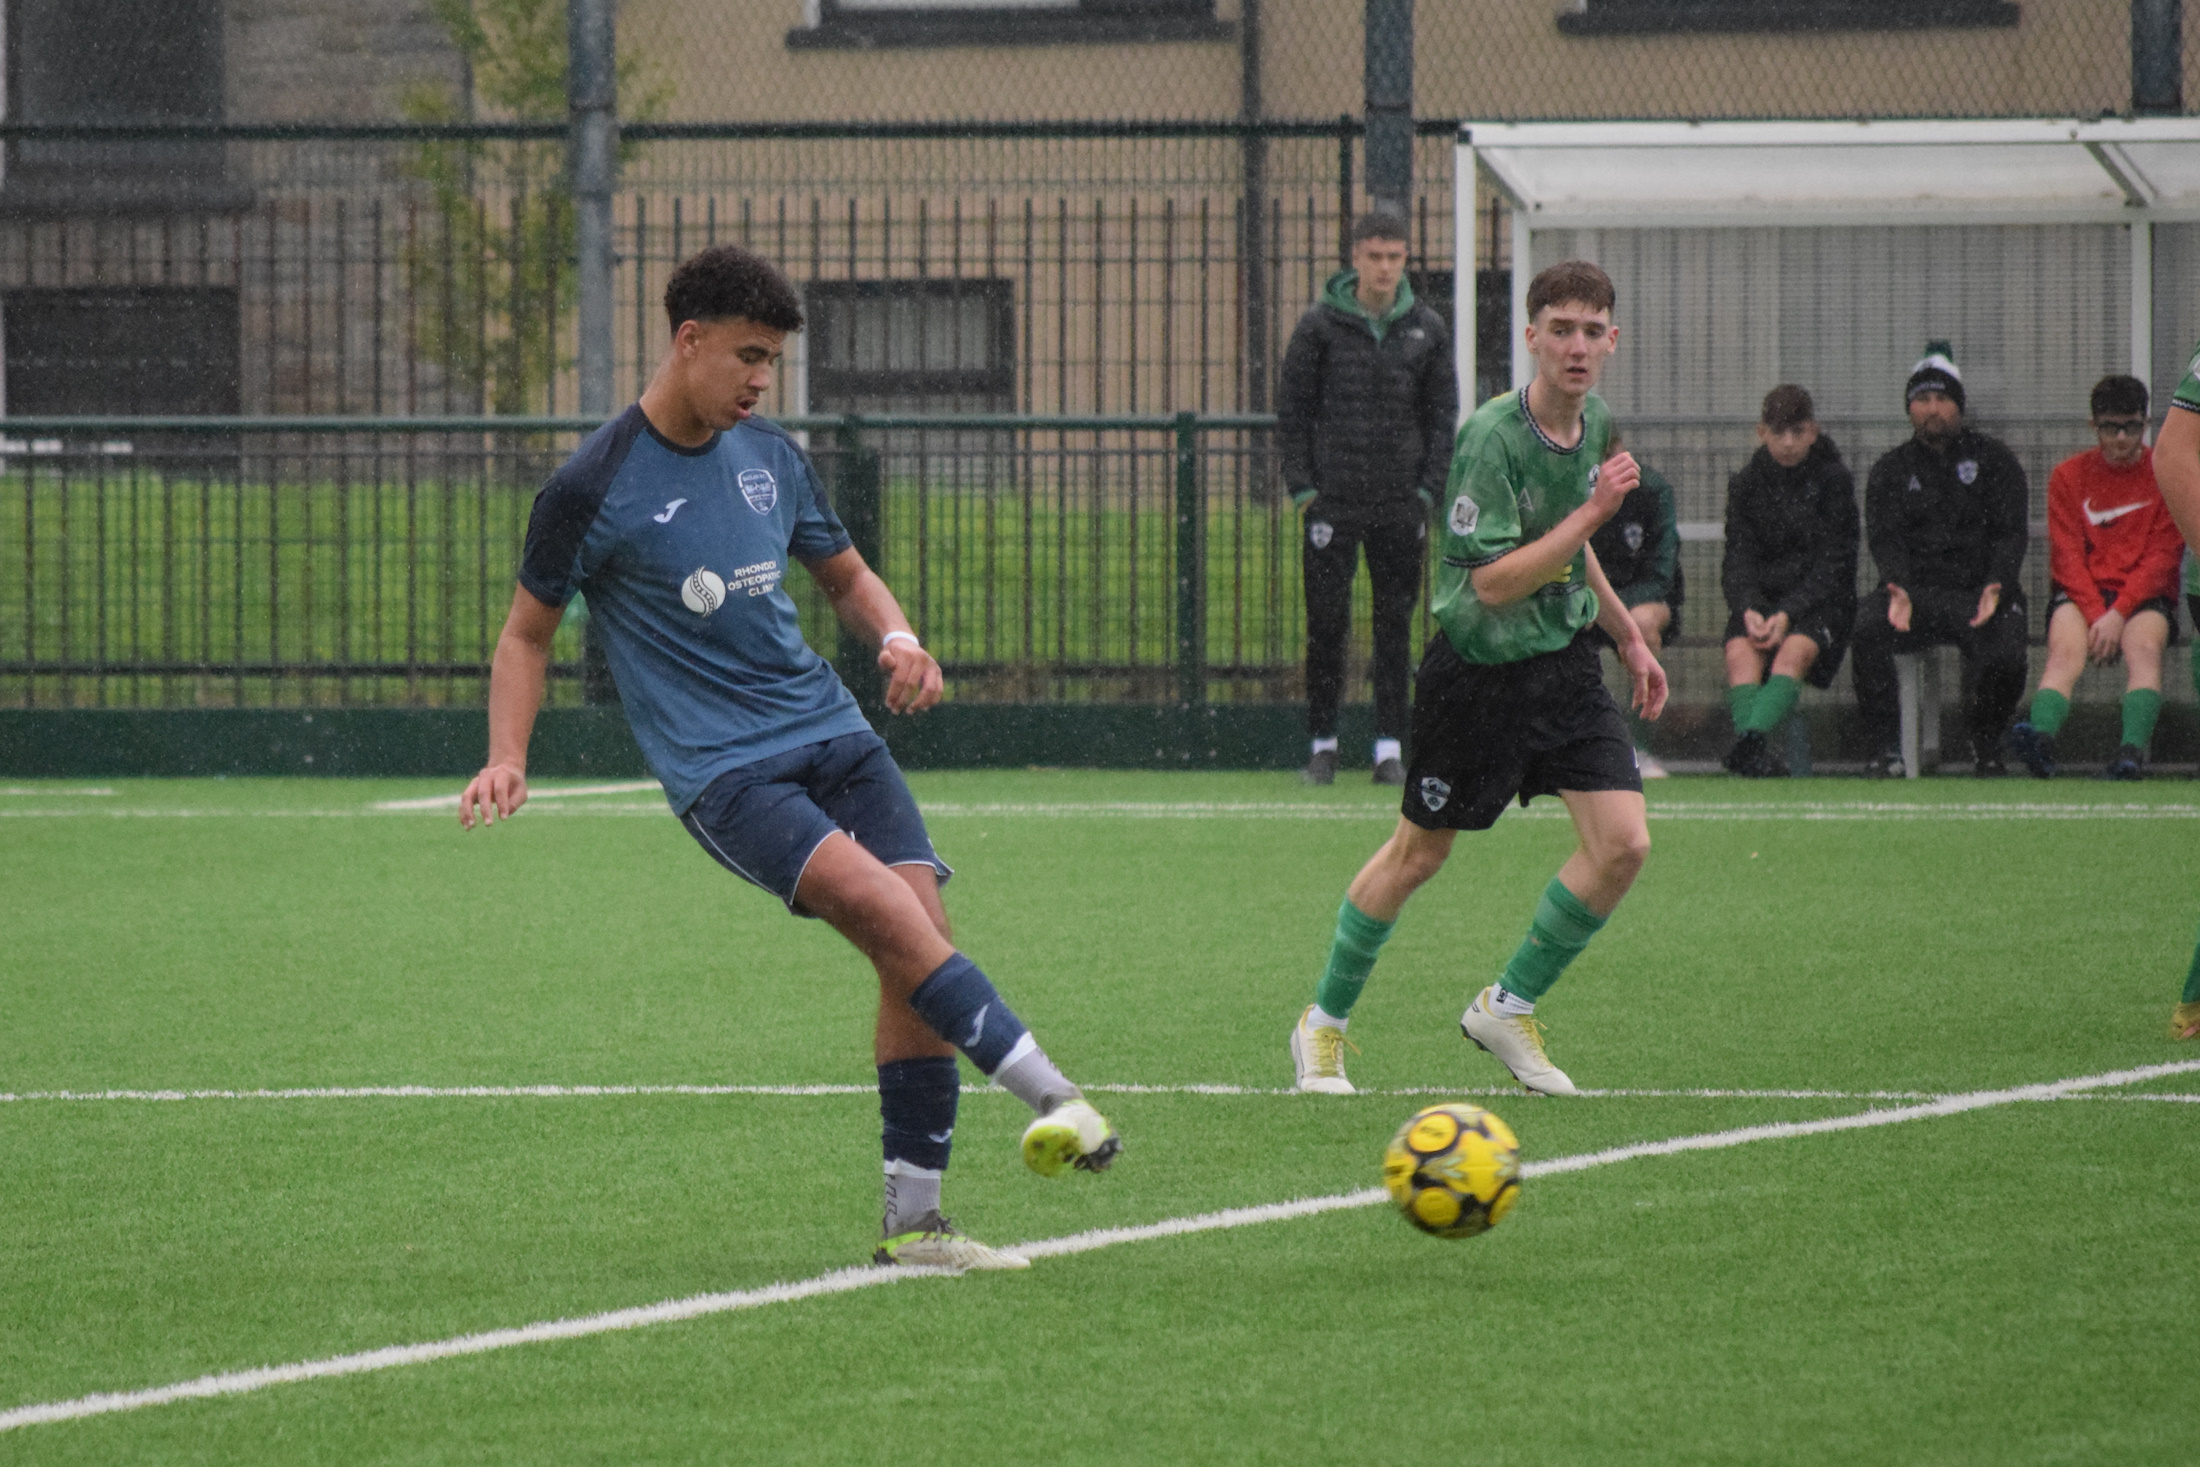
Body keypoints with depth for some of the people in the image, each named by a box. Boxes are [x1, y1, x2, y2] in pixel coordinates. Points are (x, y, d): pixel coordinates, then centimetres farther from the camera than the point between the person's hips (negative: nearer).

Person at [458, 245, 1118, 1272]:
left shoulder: (770, 457, 12)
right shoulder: (595, 487, -4)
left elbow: (844, 575, 26)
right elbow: (527, 631, 6)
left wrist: (897, 638, 4)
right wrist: (506, 761, -8)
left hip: (831, 733, 6)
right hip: (722, 771, -6)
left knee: (921, 935, -10)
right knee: (887, 908, -27)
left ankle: (911, 1222, -4)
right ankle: (1051, 1097, -30)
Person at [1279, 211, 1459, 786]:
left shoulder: (1427, 329, 6)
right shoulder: (1319, 324, 0)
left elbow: (1443, 414, 11)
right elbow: (1292, 409, 3)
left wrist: (1428, 489, 2)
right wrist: (1302, 486, -4)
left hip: (1400, 502, 2)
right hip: (1333, 500, -2)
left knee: (1395, 626, 3)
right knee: (1327, 624, -1)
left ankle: (1390, 744, 7)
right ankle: (1322, 743, 7)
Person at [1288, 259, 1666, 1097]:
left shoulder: (1595, 422, 3)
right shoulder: (1492, 436, -23)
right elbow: (1494, 581, -27)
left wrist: (1629, 637, 23)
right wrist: (1593, 513, -28)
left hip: (1565, 664, 6)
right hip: (1479, 672, -6)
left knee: (1623, 845, -8)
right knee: (1418, 854, 7)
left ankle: (1507, 1009, 11)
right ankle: (1324, 1023, 28)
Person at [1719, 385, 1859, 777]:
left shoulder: (1834, 480, 0)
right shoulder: (1745, 484, 9)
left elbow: (1832, 566, -6)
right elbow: (1738, 559, 3)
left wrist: (1788, 614, -20)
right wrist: (1748, 610, -19)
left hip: (1818, 601, -2)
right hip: (1760, 600, 2)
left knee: (1794, 651, -34)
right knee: (1740, 652, -30)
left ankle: (1753, 737, -55)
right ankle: (1759, 757, -48)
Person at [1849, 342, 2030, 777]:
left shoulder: (1993, 459, 12)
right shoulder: (1891, 469, 16)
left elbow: (2011, 532, 2)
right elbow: (1885, 539, 2)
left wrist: (1996, 588, -19)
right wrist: (1898, 591, -20)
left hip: (1979, 590, -1)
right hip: (1914, 589, 1)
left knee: (2004, 659, -30)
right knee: (1868, 629, -31)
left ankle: (1986, 747, 0)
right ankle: (1885, 748, -25)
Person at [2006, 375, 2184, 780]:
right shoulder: (2068, 476, 10)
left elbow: (2161, 558, 0)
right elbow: (2067, 557, 2)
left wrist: (2119, 614, -14)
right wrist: (2096, 614, -14)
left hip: (2143, 596, -1)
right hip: (2081, 594, 1)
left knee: (2144, 648, -33)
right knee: (2066, 649, -31)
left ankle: (2133, 751, -55)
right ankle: (2040, 739, -56)